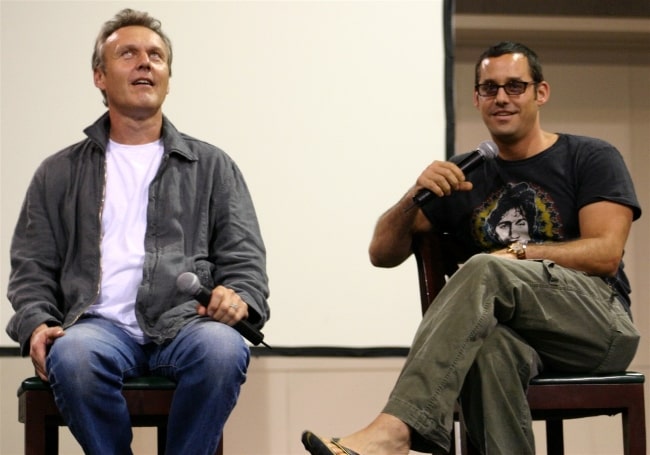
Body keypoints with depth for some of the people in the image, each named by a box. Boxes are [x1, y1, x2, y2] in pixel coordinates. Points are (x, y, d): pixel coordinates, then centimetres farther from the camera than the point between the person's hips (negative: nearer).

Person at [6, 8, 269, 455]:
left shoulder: (213, 167, 19)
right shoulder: (60, 173, 20)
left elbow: (244, 259, 13)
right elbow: (32, 267, 16)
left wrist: (239, 298, -10)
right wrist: (36, 324, -4)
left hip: (184, 322, 0)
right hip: (101, 322, 0)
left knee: (222, 347, -36)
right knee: (73, 355, -37)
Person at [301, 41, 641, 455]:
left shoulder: (591, 158, 10)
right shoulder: (466, 178, 20)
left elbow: (606, 253, -4)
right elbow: (383, 253, 13)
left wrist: (520, 254, -15)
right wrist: (416, 195, -5)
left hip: (599, 322, -2)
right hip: (519, 336, 2)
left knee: (485, 270, -33)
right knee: (490, 346, -39)